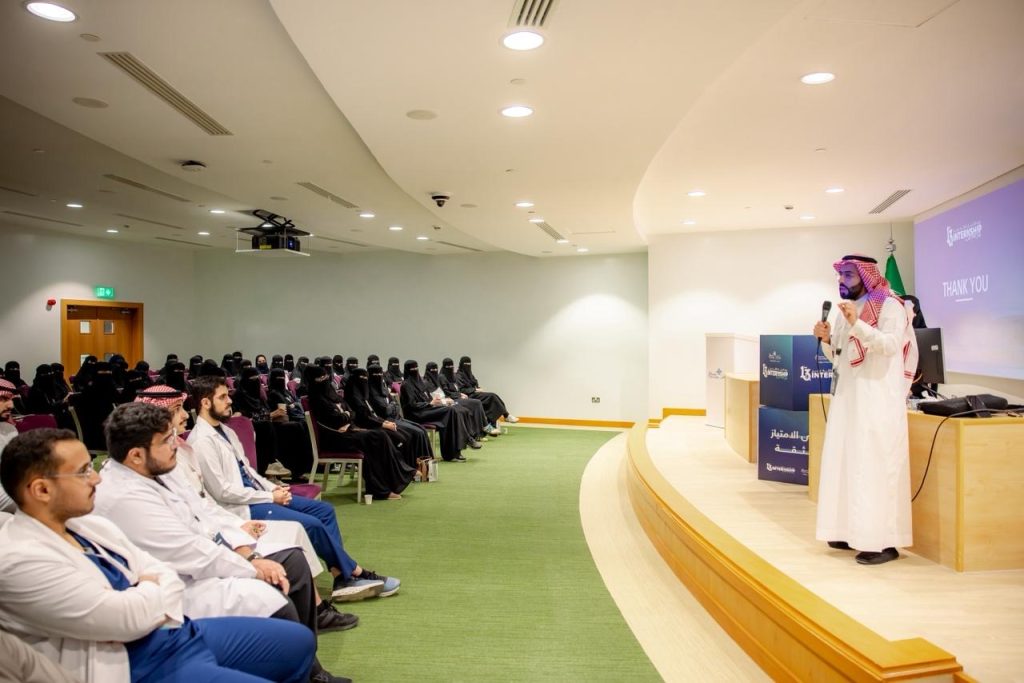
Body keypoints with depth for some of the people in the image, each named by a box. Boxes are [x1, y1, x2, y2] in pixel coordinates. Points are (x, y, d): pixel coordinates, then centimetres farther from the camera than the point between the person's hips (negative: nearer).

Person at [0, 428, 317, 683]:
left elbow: (168, 577, 8)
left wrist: (146, 606, -13)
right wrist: (152, 590, -3)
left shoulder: (87, 523, 7)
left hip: (181, 631, 9)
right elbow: (128, 618, -24)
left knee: (299, 640, 12)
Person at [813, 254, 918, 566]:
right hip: (848, 397, 8)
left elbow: (891, 345, -20)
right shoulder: (847, 309, 17)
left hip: (877, 399, -8)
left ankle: (884, 541, -3)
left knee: (874, 466, -8)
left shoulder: (890, 305, -5)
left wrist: (857, 324, -29)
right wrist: (827, 339, 1)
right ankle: (853, 531, 15)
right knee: (845, 463, 7)